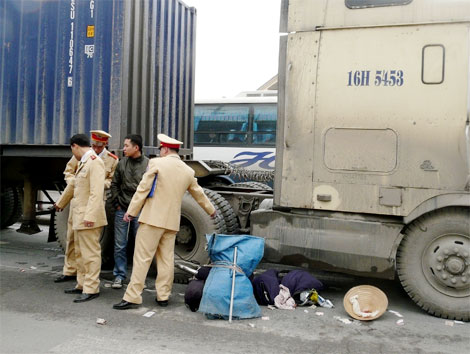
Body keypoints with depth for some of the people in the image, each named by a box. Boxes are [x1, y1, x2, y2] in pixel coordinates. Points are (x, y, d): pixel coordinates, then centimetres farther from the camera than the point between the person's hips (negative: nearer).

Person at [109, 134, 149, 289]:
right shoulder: (122, 163, 4)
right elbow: (114, 184, 11)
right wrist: (116, 203, 3)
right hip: (122, 210, 3)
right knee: (120, 245, 7)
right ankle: (119, 275, 19)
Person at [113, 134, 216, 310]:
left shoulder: (156, 163, -6)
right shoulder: (188, 171, 10)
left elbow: (143, 189, -7)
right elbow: (198, 193, 22)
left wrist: (131, 211, -1)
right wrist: (211, 210, 38)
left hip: (152, 218, -5)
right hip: (172, 221, 6)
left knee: (142, 258, -3)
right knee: (166, 259, 11)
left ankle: (132, 297, -1)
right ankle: (163, 296, 16)